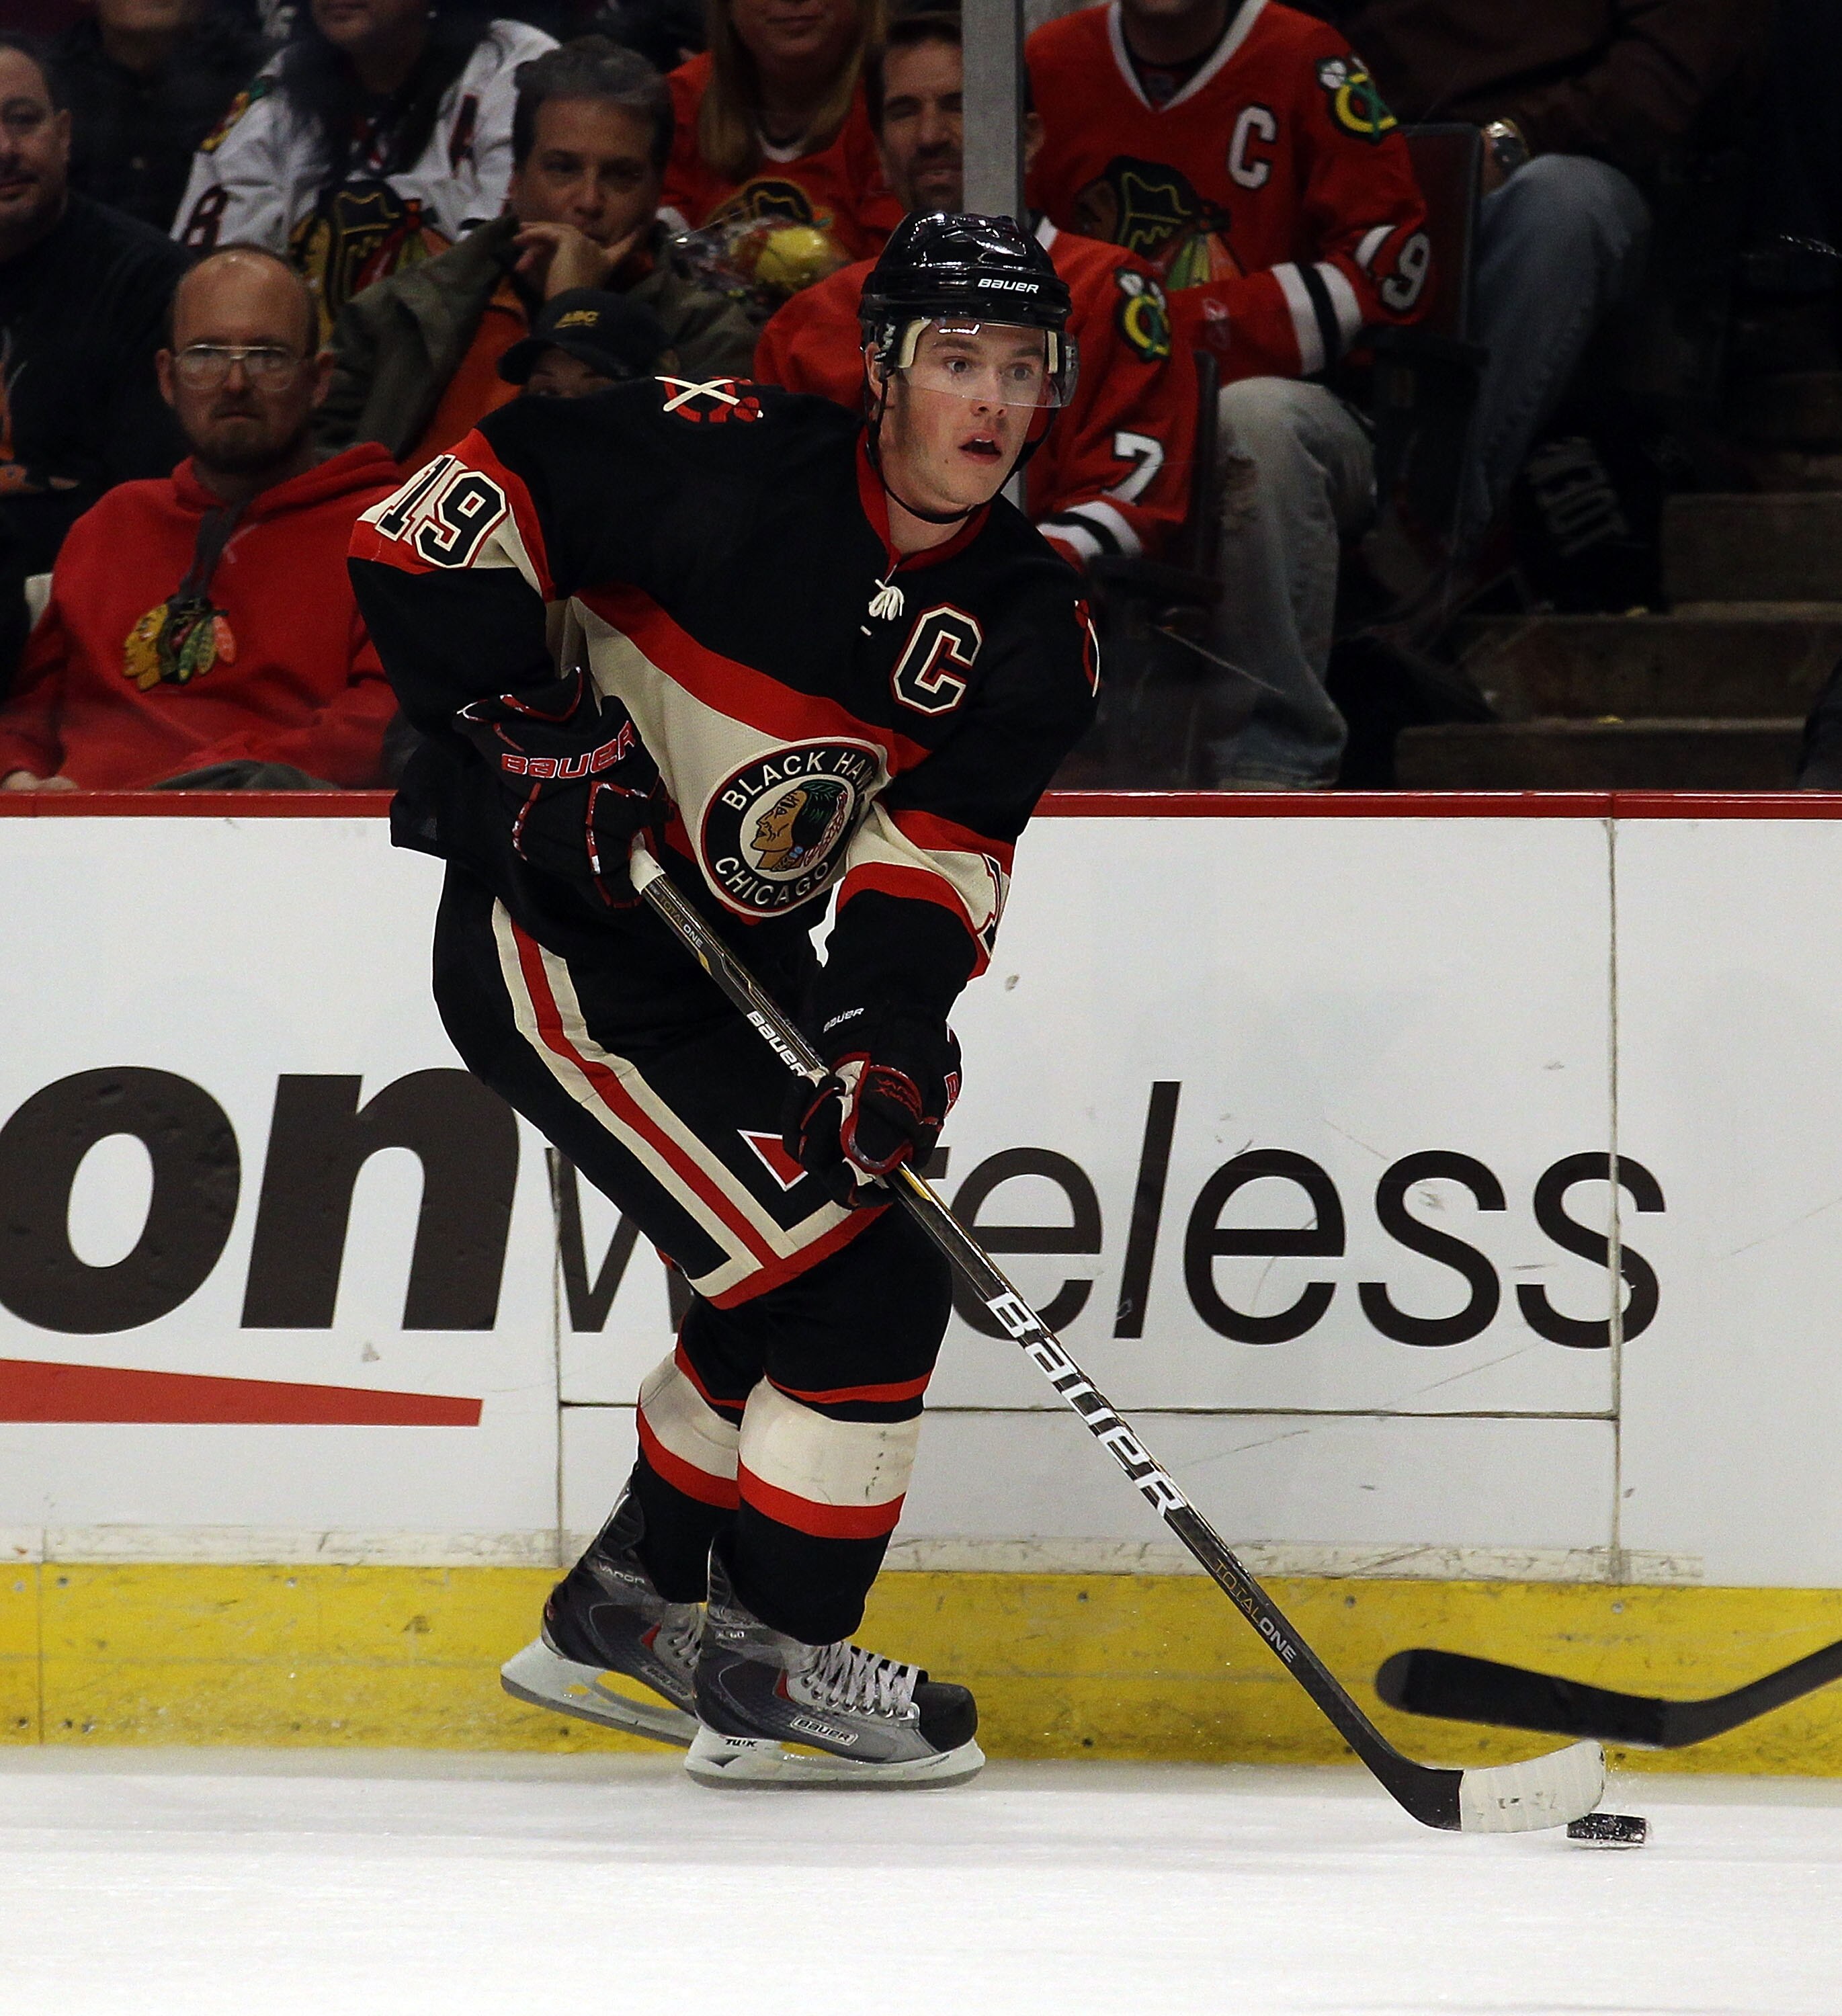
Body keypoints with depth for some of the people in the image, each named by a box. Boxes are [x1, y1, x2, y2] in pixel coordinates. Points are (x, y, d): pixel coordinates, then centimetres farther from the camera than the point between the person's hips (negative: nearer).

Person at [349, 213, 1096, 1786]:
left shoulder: (1031, 627, -1)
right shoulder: (728, 463, -19)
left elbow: (936, 849, -9)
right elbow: (433, 530, -16)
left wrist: (889, 1025, -26)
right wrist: (526, 729, -23)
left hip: (737, 960, 8)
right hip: (557, 942, -8)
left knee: (811, 1271, 17)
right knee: (858, 1281, -12)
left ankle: (629, 1608, 34)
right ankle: (770, 1671, -1)